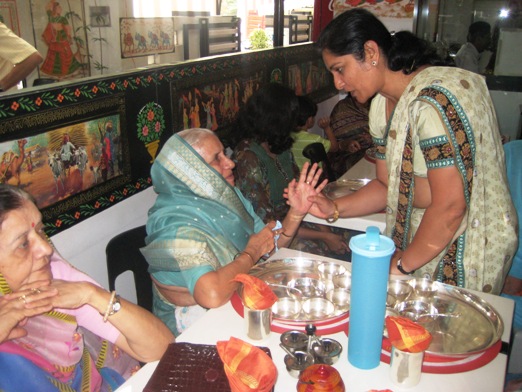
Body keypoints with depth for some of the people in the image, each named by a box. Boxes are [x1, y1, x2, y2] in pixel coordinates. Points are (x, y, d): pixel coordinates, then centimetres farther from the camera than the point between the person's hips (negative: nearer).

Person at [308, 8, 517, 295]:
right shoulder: (382, 104, 2)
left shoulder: (433, 99, -25)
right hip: (419, 235, 7)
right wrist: (334, 208, -9)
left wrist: (400, 266, -15)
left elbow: (450, 206, -26)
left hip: (466, 250, -7)